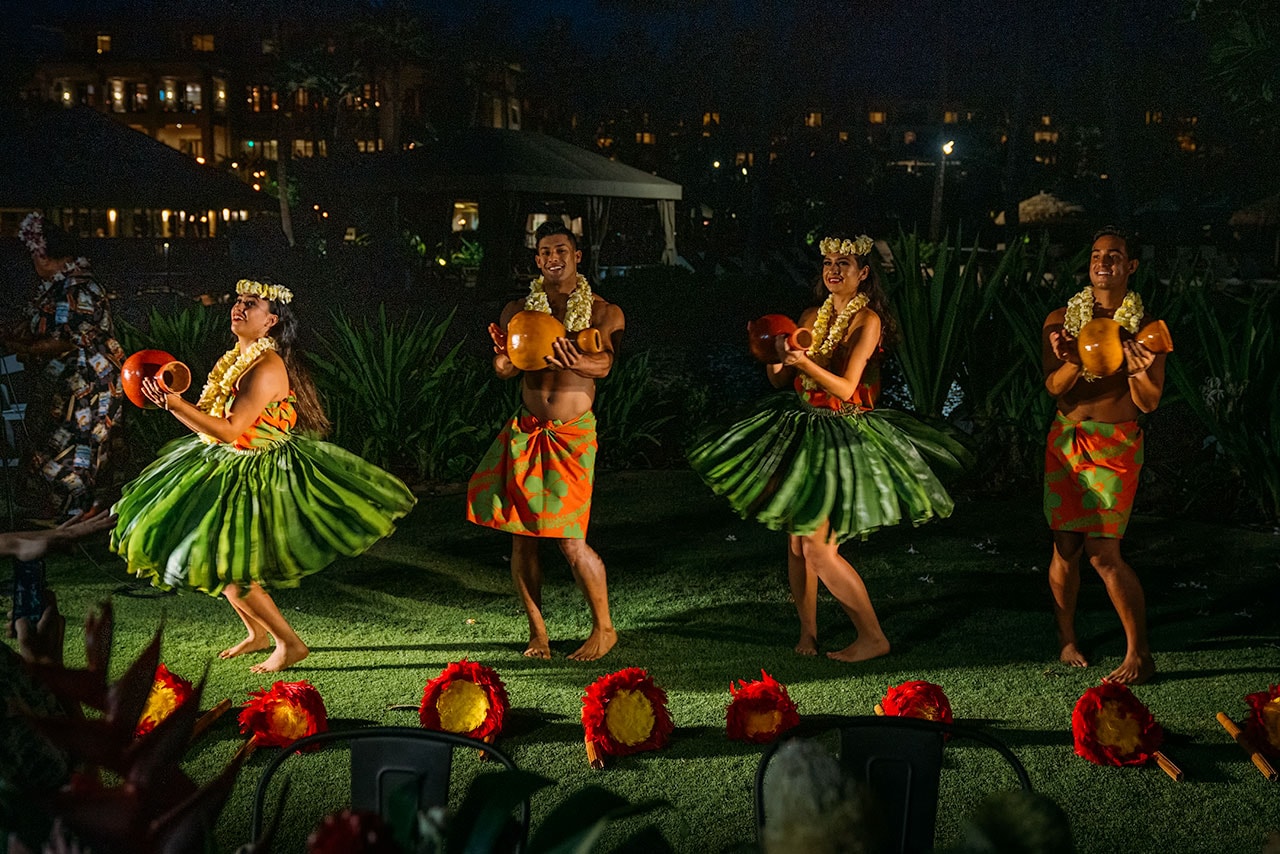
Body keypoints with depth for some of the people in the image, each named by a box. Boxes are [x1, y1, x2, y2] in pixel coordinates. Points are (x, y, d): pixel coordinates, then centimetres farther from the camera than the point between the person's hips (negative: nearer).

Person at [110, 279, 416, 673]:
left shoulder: (267, 367, -23)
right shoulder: (235, 358, 7)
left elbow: (230, 430, -28)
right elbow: (212, 416, 15)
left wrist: (176, 404, -29)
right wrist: (175, 403, 6)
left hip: (258, 474, -10)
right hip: (228, 467, 10)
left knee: (229, 569, -8)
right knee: (213, 559, 16)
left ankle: (290, 643, 7)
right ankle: (256, 633, 34)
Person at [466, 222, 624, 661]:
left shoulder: (604, 312, 1)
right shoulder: (518, 309, 8)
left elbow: (604, 363, -17)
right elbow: (506, 369, -4)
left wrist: (577, 363, -41)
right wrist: (503, 357, -29)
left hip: (572, 433, -3)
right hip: (525, 430, 3)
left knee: (570, 540, -8)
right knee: (522, 535, 3)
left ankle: (604, 628, 11)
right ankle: (537, 630, 18)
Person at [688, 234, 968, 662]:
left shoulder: (867, 320, -9)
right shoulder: (812, 317, 11)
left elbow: (845, 388, -18)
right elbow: (781, 380, 11)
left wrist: (805, 361, -31)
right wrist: (778, 356, -10)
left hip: (843, 437, -7)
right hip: (803, 431, 7)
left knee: (819, 549, -11)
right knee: (796, 541, 8)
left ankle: (874, 637, 1)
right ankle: (808, 632, 22)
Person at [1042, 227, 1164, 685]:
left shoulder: (1146, 327, -3)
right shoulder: (1060, 320, 2)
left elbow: (1149, 404, -6)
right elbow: (1054, 387, -7)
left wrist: (1140, 373, -28)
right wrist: (1073, 362, -28)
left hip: (1117, 444, -3)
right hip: (1065, 440, 3)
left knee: (1103, 552, -9)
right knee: (1065, 546, 4)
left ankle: (1139, 654, 2)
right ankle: (1067, 639, 22)